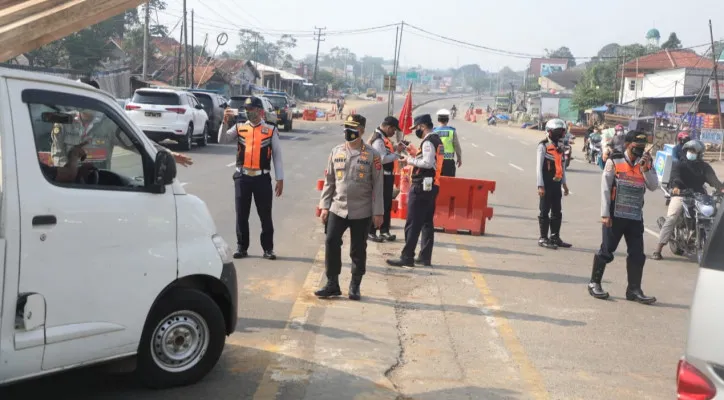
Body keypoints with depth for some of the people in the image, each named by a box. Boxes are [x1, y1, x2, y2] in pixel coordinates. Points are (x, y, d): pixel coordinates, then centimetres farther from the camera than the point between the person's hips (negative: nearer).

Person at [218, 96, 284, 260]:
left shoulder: (271, 130, 1)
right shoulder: (239, 128, 6)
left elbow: (277, 156, 2)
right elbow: (222, 140, -7)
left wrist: (280, 179, 0)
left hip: (262, 178, -2)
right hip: (242, 177, 2)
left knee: (265, 215, 5)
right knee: (241, 214, 9)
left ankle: (268, 248, 16)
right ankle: (241, 247, 20)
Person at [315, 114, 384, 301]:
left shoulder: (372, 155, -4)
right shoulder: (336, 152, 5)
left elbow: (378, 185, -4)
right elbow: (329, 181, 10)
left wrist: (378, 212, -6)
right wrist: (324, 206, 6)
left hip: (362, 212, -2)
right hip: (338, 209, 3)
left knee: (358, 250, 6)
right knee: (331, 243, -4)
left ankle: (355, 286, 20)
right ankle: (332, 284, 8)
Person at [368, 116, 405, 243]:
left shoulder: (383, 137, 12)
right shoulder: (378, 140, -20)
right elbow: (382, 159, -26)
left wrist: (395, 148, 4)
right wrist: (397, 152, -18)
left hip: (387, 175, 10)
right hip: (381, 176, -10)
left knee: (387, 204, 14)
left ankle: (384, 231, 23)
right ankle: (371, 232, 7)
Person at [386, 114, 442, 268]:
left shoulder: (428, 141, -15)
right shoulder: (436, 140, 15)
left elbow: (428, 163, -25)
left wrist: (411, 160, -14)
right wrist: (416, 154, 11)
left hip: (422, 186, -10)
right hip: (432, 185, 10)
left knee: (412, 224, -6)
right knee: (427, 222, 12)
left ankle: (407, 257, -4)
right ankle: (425, 257, 16)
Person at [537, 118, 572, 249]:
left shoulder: (560, 146, 14)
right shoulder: (543, 146, -8)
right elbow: (539, 167, -11)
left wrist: (564, 183, 18)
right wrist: (540, 186, -15)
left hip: (557, 183, 7)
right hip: (547, 183, -7)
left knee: (557, 212, 11)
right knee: (545, 211, -1)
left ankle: (555, 237, 20)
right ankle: (543, 238, 6)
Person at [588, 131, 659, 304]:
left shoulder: (645, 163, 8)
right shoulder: (614, 161, -5)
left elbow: (653, 187, -1)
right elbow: (605, 188, -6)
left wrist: (646, 168, -14)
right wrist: (605, 214, -10)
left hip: (636, 217, 5)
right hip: (615, 216, -4)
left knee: (637, 255, 4)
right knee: (606, 251, 2)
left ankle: (634, 290, 12)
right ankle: (594, 283, 15)